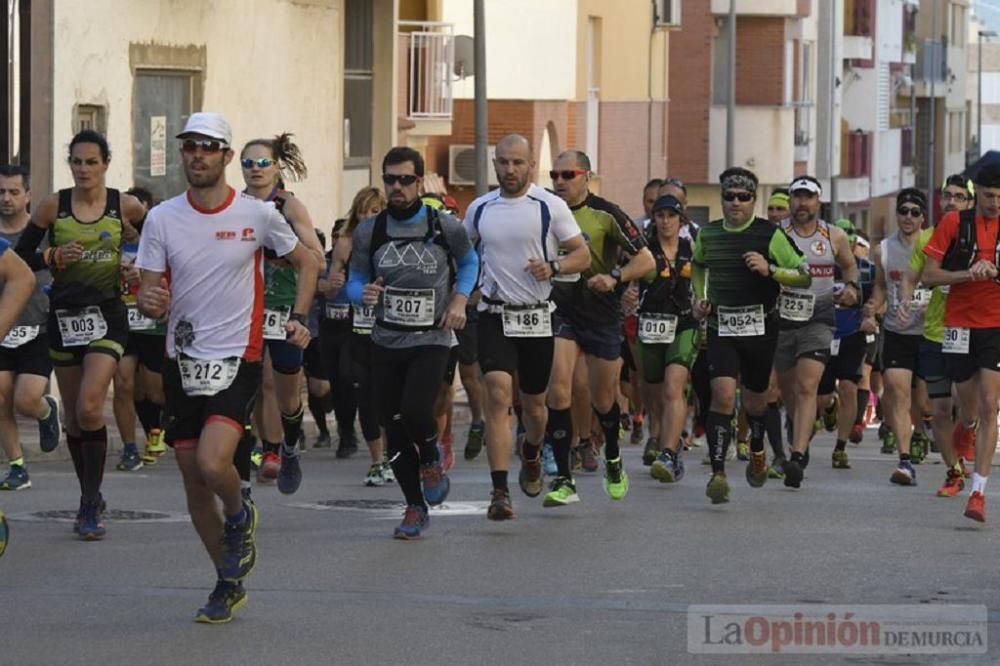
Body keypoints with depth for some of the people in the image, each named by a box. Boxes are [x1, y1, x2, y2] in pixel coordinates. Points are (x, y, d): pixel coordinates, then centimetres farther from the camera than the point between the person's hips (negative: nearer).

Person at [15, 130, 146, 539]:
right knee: (72, 416, 9)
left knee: (89, 408, -18)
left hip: (108, 317, -3)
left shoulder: (125, 206, -3)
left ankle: (90, 505, -10)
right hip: (64, 316, 3)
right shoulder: (53, 206, -1)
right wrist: (53, 258, -14)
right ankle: (91, 499, 26)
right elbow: (19, 256, 2)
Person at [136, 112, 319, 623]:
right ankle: (228, 582, 24)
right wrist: (150, 302, -23)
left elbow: (306, 262, 12)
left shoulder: (257, 215, -3)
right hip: (182, 361, 3)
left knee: (212, 463, -24)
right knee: (193, 481, 6)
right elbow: (149, 291, 1)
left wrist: (298, 318, 1)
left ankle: (239, 516, 11)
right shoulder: (162, 219, 0)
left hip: (238, 359, -3)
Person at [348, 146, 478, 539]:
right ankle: (415, 508, 20)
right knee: (393, 428, 4)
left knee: (415, 411, -24)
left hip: (431, 340, -3)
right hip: (386, 341, 3)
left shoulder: (445, 227, -4)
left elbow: (468, 261, 16)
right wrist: (364, 293, -15)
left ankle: (431, 461, 11)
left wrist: (460, 299, 0)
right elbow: (355, 281, 8)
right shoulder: (369, 231, 1)